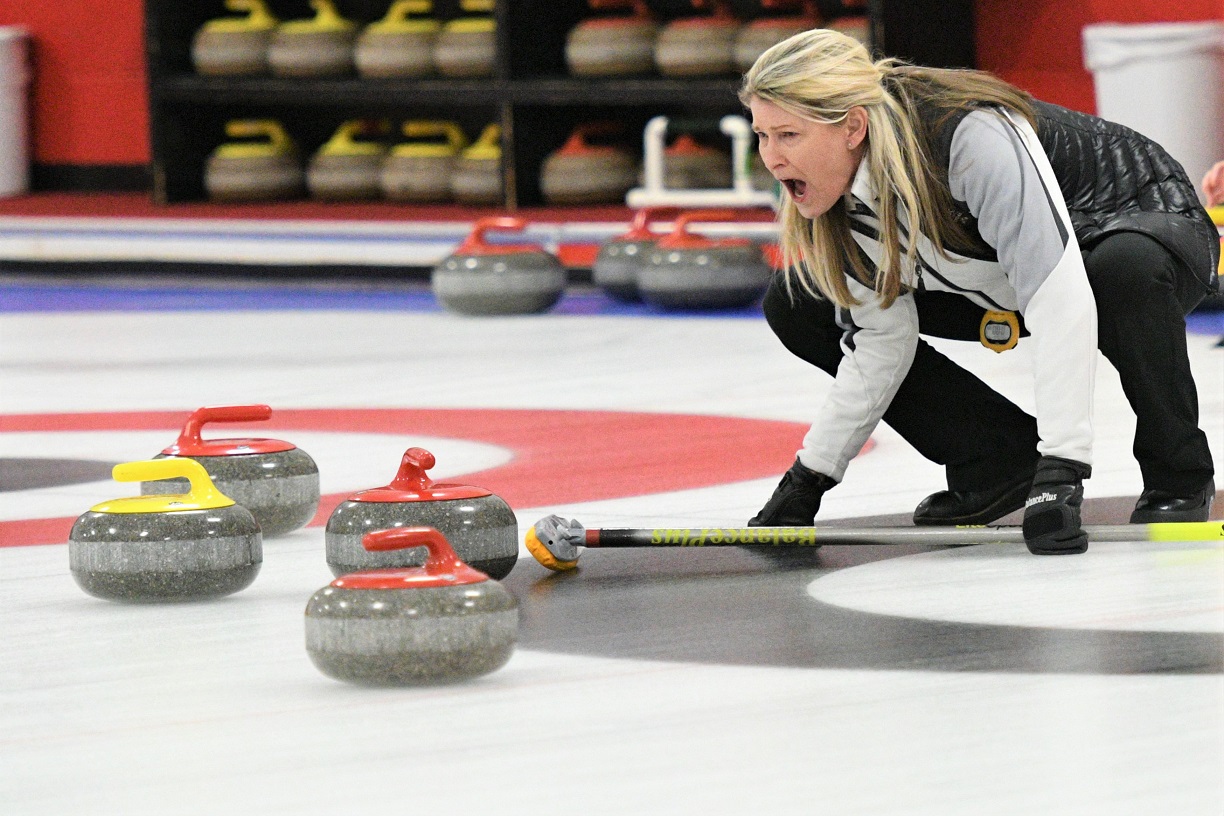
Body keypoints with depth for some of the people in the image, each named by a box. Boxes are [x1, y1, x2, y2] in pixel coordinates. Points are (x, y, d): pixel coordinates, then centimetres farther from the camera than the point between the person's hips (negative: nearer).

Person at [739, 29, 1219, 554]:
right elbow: (882, 344, -4)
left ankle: (1178, 477, -17)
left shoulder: (974, 137, -39)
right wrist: (809, 479, -6)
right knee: (795, 304, -4)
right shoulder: (842, 190, -15)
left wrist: (1060, 469, -50)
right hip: (997, 289, 7)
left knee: (1125, 267, -44)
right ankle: (1000, 460, 1)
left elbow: (1057, 300, -44)